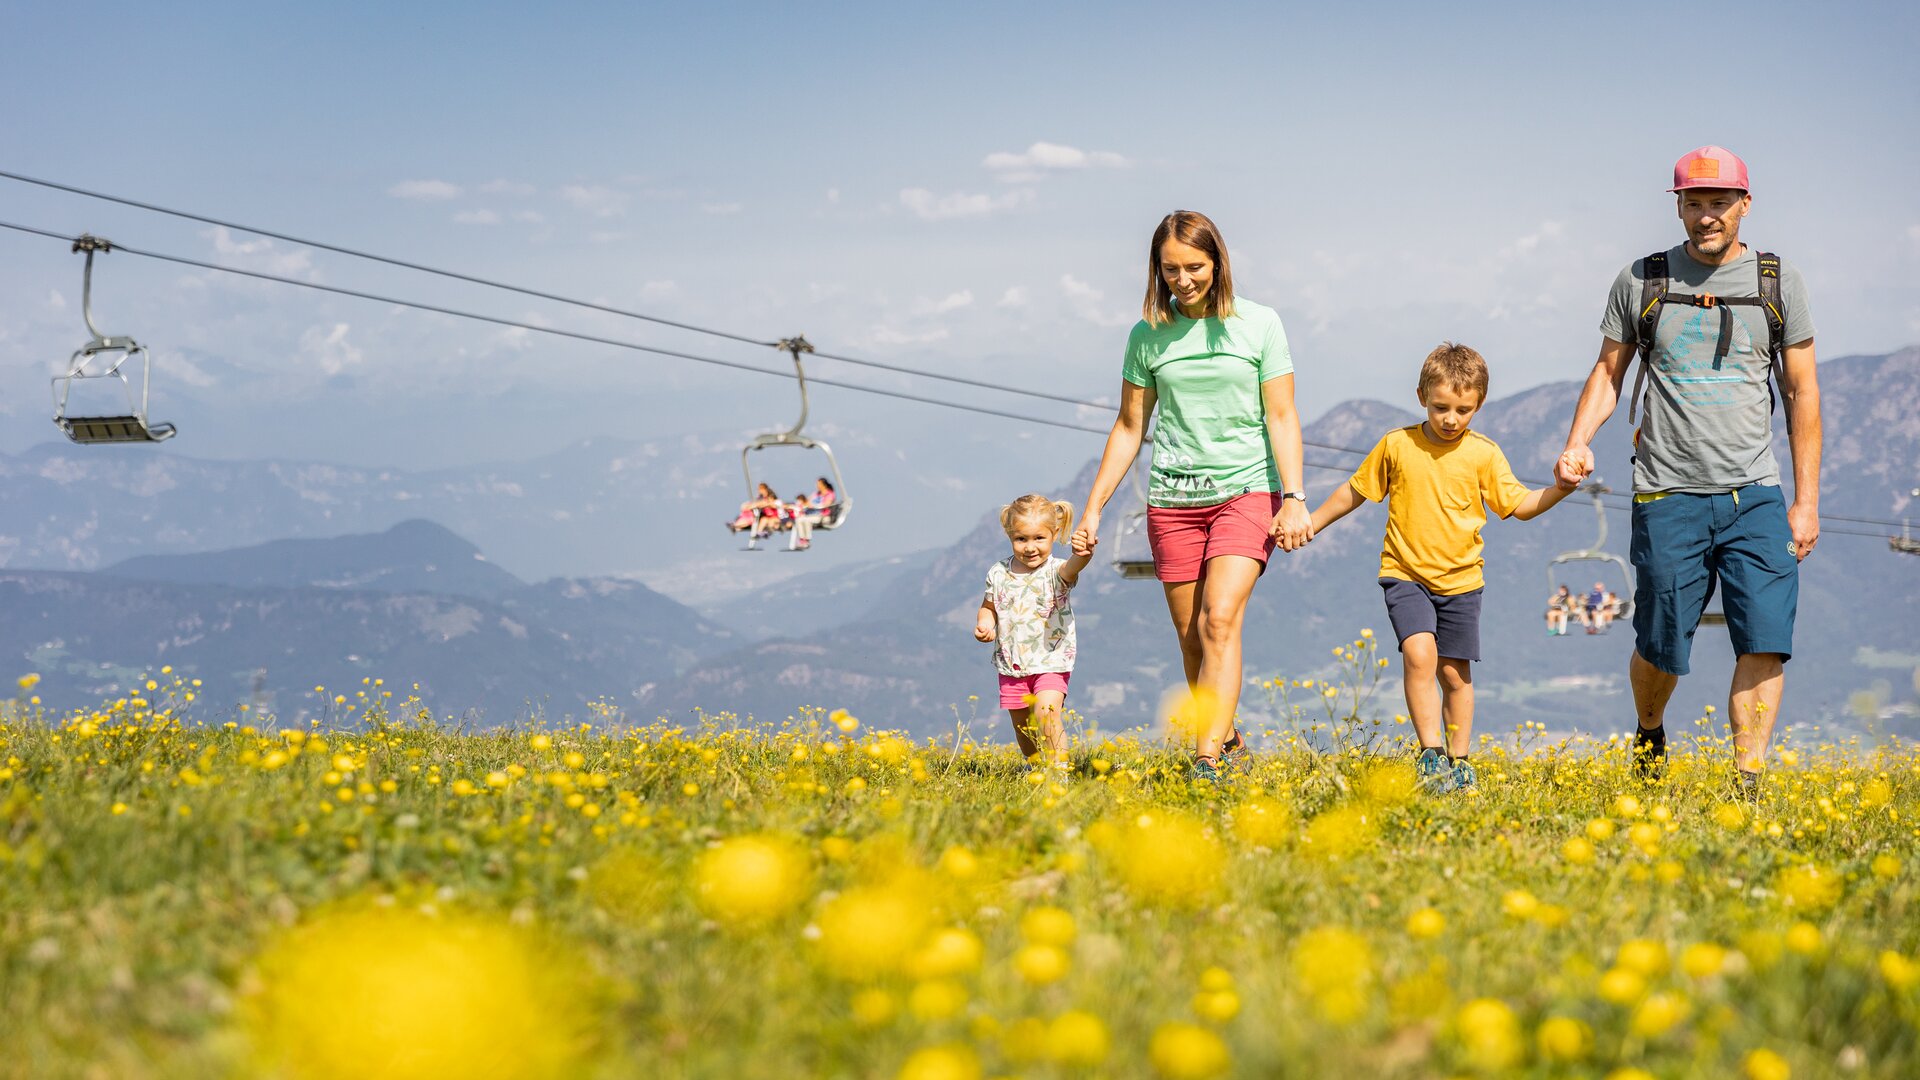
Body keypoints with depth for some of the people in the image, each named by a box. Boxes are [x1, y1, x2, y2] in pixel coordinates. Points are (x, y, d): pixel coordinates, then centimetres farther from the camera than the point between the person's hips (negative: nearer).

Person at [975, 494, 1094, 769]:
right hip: (1012, 664, 4)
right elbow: (988, 607, 15)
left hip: (1051, 662, -4)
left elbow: (1070, 569, -37)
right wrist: (984, 624, -7)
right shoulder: (998, 574, 0)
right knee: (1022, 725, 14)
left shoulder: (1055, 571, -13)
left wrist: (1082, 555, -60)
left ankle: (1059, 767, -20)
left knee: (1046, 713, -25)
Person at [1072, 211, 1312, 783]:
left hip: (1246, 490, -3)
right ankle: (1229, 741, 22)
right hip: (1174, 495, 3)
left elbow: (1281, 417, -2)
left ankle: (1206, 760, -25)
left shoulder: (1259, 324, -1)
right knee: (1191, 639, 2)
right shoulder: (1148, 336, 5)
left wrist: (1295, 499, -13)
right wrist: (1092, 510, 9)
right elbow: (1129, 428, 11)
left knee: (1221, 620, -20)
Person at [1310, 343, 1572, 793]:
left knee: (1455, 672, 7)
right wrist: (1309, 524, 15)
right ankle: (1431, 752, -20)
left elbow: (1519, 504, -3)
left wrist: (1558, 490, -21)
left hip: (1460, 581, 1)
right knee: (1419, 653, -22)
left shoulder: (1484, 454, -2)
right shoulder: (1397, 445, -2)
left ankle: (1459, 761, 21)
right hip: (1406, 575, -1)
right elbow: (1356, 491, 11)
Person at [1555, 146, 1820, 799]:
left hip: (1754, 496, 1)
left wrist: (1807, 501, 4)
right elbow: (1608, 373, 13)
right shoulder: (1641, 281, 4)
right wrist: (1578, 444, -6)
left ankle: (1747, 786, -9)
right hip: (1668, 497, 0)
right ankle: (1649, 734, 35)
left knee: (1765, 640, -13)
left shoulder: (1779, 283, 5)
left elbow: (1802, 393, 8)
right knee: (1662, 648, 3)